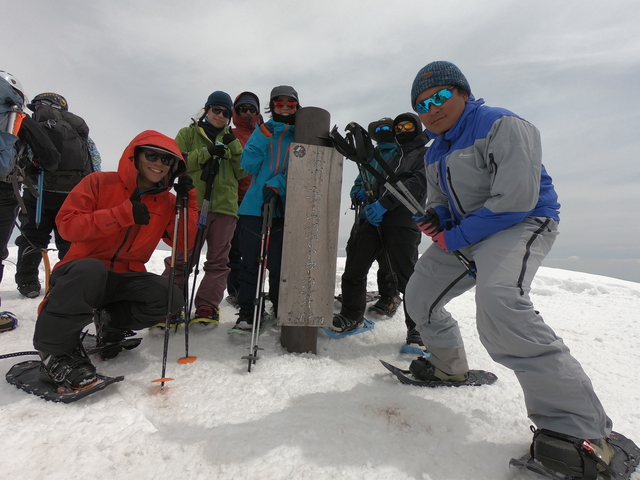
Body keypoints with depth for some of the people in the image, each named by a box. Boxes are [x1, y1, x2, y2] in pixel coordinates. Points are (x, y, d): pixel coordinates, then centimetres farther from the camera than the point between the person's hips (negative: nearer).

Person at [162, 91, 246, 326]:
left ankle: (207, 308, 6)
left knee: (218, 260, 0)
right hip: (193, 205, -3)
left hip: (224, 207, 3)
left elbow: (241, 172, 10)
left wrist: (233, 147, -2)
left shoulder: (230, 139, 21)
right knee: (182, 258, -4)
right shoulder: (189, 133, 14)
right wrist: (207, 152, -10)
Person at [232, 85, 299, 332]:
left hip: (285, 207, -1)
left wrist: (278, 184, -19)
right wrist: (264, 136, -8)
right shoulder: (263, 130, 12)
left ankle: (281, 307, 21)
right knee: (250, 259, 1)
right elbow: (248, 165, 2)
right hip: (255, 204, 1)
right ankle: (246, 310, 12)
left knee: (280, 261, 3)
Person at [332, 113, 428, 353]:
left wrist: (384, 204, -17)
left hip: (402, 223, -6)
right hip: (375, 220, 7)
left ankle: (417, 328, 6)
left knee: (407, 276, -9)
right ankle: (352, 315, 19)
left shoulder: (425, 154, 11)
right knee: (354, 266, 3)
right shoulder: (392, 158, 32)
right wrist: (369, 203, 2)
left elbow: (416, 184, -7)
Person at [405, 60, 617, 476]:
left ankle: (580, 429, -25)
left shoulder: (502, 126, -15)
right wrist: (435, 217, -6)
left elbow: (515, 200, -24)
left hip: (520, 224, -9)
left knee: (498, 302, -37)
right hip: (463, 234, 9)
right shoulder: (435, 153, 13)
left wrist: (455, 238, -21)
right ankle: (449, 367, 33)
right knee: (418, 295, 11)